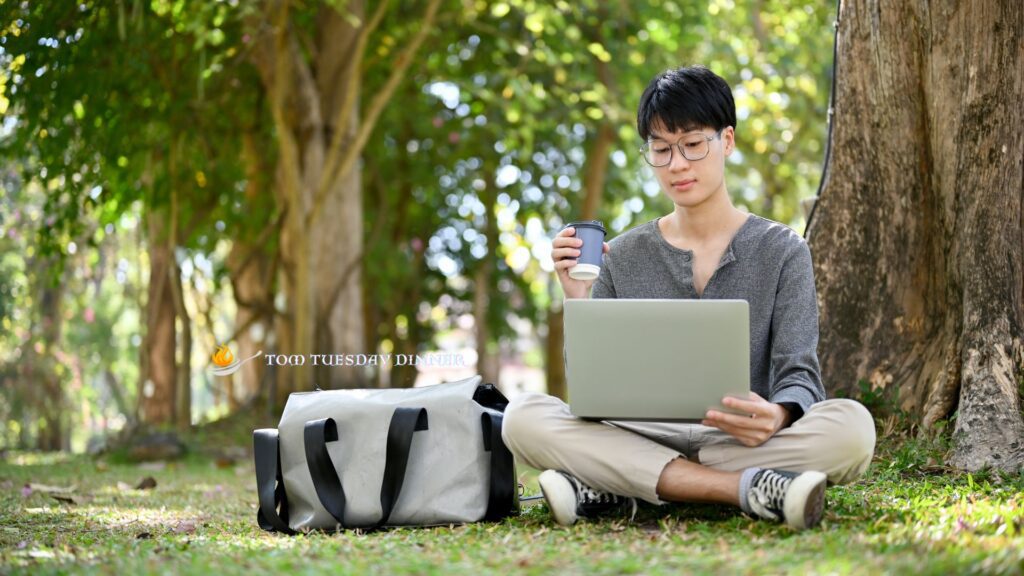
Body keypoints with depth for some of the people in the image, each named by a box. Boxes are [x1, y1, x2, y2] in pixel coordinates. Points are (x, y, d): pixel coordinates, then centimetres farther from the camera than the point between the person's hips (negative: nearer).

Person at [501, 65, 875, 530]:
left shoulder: (781, 250, 7)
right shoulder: (622, 257, 12)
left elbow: (800, 376, -3)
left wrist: (777, 416, -27)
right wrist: (579, 301, -8)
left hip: (740, 441, -1)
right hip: (642, 437, 1)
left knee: (851, 426, -32)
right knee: (524, 416, -26)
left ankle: (618, 490, -29)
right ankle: (750, 488, -32)